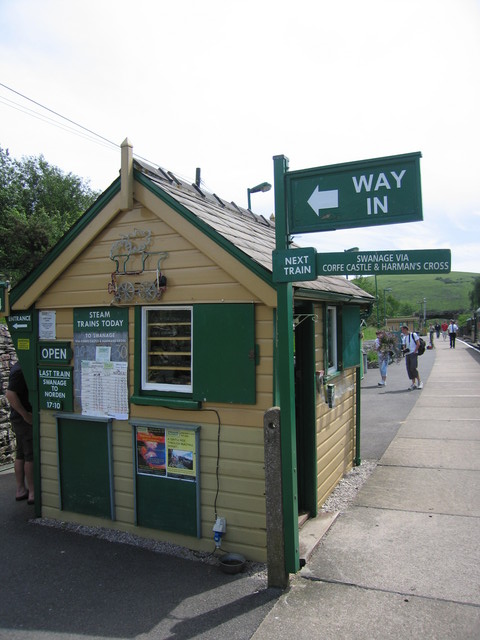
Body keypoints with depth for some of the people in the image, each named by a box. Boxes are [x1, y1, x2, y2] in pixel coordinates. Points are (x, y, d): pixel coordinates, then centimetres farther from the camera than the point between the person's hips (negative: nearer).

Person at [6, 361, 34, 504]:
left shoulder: (19, 367, 11)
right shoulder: (20, 370, -20)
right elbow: (10, 394, -28)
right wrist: (26, 414, -22)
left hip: (19, 419, 10)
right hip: (25, 421, -10)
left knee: (21, 454, 15)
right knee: (31, 455, -2)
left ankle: (21, 490, 24)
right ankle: (32, 493, 6)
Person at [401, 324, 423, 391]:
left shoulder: (413, 335, -3)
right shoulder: (404, 338, 16)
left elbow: (418, 344, -7)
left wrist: (414, 351, -13)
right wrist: (404, 350, -4)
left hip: (413, 354, -7)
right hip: (407, 355, 7)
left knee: (413, 368, -14)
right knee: (409, 369, 3)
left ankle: (419, 382, -1)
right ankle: (413, 384, 10)